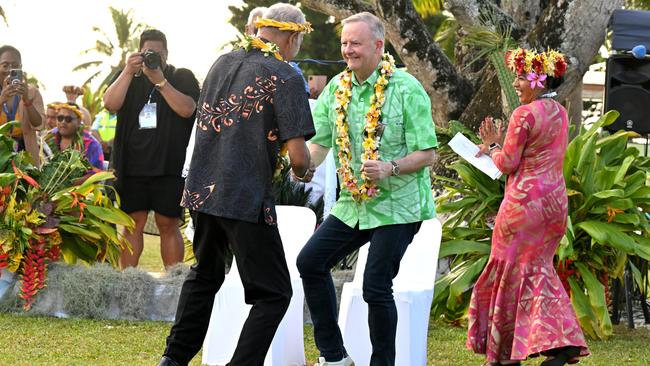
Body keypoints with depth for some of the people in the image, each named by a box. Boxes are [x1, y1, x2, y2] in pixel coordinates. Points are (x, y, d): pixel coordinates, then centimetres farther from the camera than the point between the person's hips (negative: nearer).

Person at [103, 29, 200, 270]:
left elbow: (187, 109, -10)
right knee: (132, 224, 2)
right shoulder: (128, 78, 15)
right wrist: (128, 72, -12)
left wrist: (160, 81, -15)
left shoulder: (182, 78, 8)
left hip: (169, 166, -2)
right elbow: (110, 104, -3)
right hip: (132, 166, 2)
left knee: (168, 225, -2)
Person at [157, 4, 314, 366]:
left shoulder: (223, 63, 10)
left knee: (204, 276, 26)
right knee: (273, 294, 3)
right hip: (246, 199, -7)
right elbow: (298, 156, -15)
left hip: (202, 190, 7)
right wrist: (302, 170, 8)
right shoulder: (286, 77, -10)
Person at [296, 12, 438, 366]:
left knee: (376, 286, -10)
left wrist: (391, 168, -31)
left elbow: (427, 154, -15)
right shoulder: (337, 88, 3)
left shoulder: (406, 89, -14)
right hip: (353, 202, 7)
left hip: (397, 204, -7)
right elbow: (319, 142, 3)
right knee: (311, 261, 5)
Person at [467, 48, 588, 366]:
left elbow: (507, 163, -12)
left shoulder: (524, 114, -16)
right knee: (537, 269, 15)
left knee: (511, 270, 4)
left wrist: (492, 147, 7)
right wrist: (500, 144, 16)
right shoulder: (560, 113, 11)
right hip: (555, 199, 8)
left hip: (526, 200, -8)